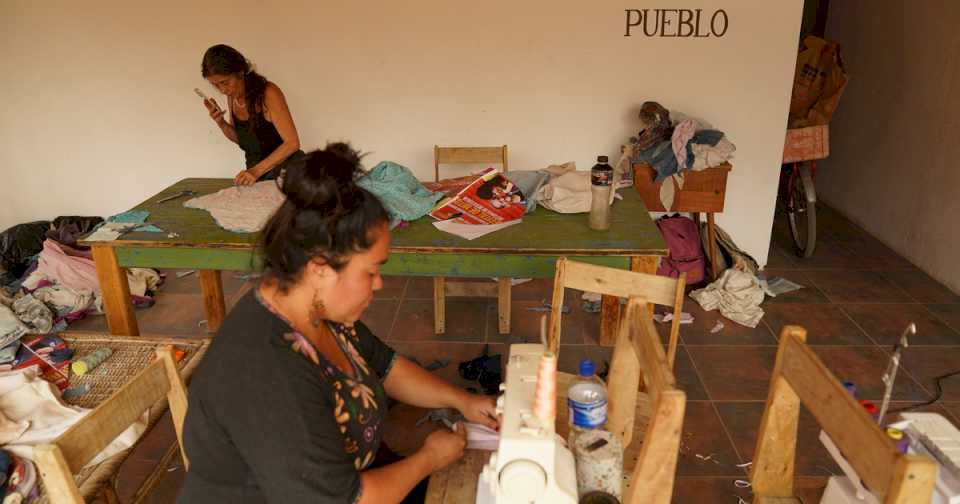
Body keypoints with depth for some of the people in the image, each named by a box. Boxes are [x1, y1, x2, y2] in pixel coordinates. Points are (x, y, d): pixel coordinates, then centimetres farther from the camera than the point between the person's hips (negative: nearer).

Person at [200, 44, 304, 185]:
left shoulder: (268, 93, -18)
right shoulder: (232, 95, 2)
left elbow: (292, 143, -22)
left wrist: (257, 170, -30)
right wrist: (221, 122, -5)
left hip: (286, 169, -5)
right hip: (255, 170, 6)